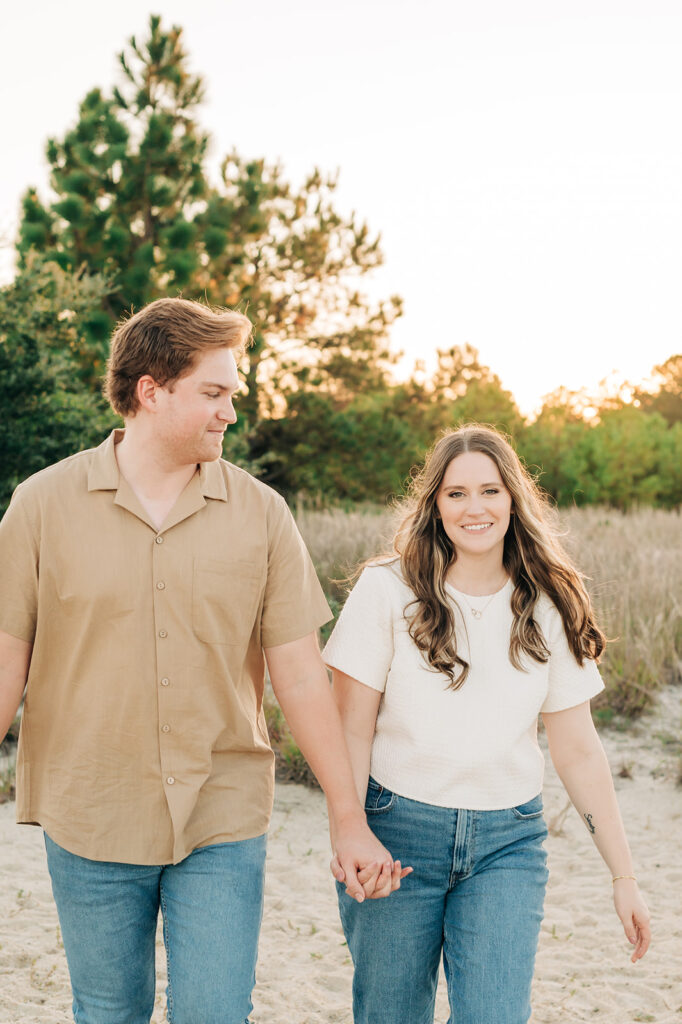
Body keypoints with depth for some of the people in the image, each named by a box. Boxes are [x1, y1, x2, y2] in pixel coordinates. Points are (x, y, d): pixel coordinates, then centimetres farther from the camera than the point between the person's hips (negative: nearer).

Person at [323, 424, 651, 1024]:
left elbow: (579, 750, 6)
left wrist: (624, 875, 6)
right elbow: (351, 730, -6)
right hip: (398, 831, -1)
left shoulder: (549, 609, 2)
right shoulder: (388, 590, -6)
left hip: (508, 843, 2)